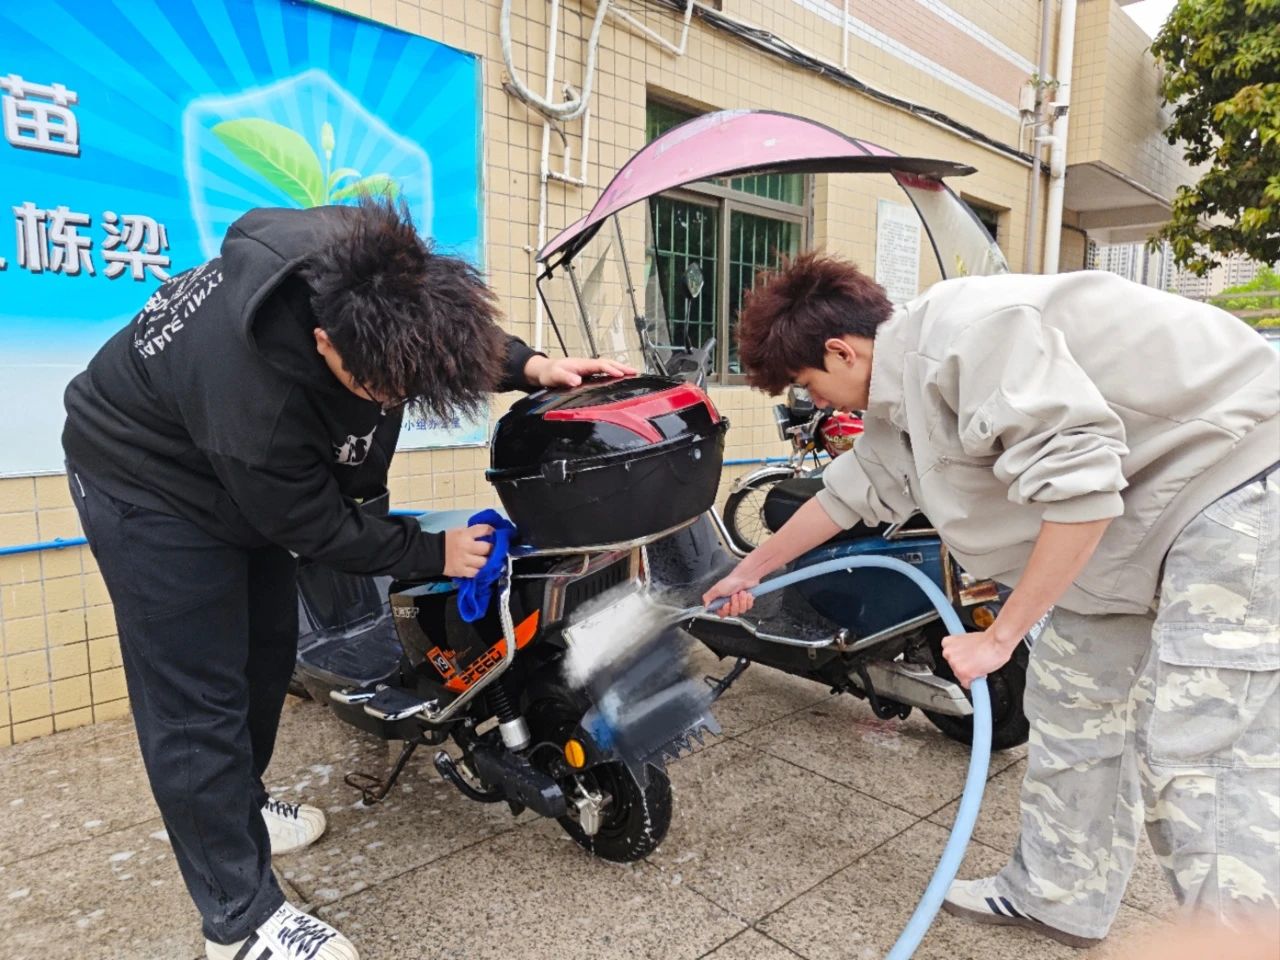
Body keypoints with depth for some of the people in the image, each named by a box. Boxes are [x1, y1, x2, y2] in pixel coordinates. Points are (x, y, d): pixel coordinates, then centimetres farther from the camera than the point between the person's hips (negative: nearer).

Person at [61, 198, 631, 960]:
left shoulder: (362, 262, -26)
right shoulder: (256, 404, -43)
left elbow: (456, 330, -4)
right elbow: (319, 530, -25)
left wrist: (533, 367, -18)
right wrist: (435, 554, -15)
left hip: (251, 478, 8)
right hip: (154, 485, -8)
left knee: (267, 651, 17)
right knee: (199, 698, -4)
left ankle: (241, 806, 40)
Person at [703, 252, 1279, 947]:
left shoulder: (966, 331, -26)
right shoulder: (897, 397, 5)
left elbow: (1077, 483, -30)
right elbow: (851, 491, 18)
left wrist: (1001, 635, -21)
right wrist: (749, 571, 28)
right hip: (1139, 506, 10)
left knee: (1196, 761, -12)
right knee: (1070, 703, 12)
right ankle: (1058, 897, 27)